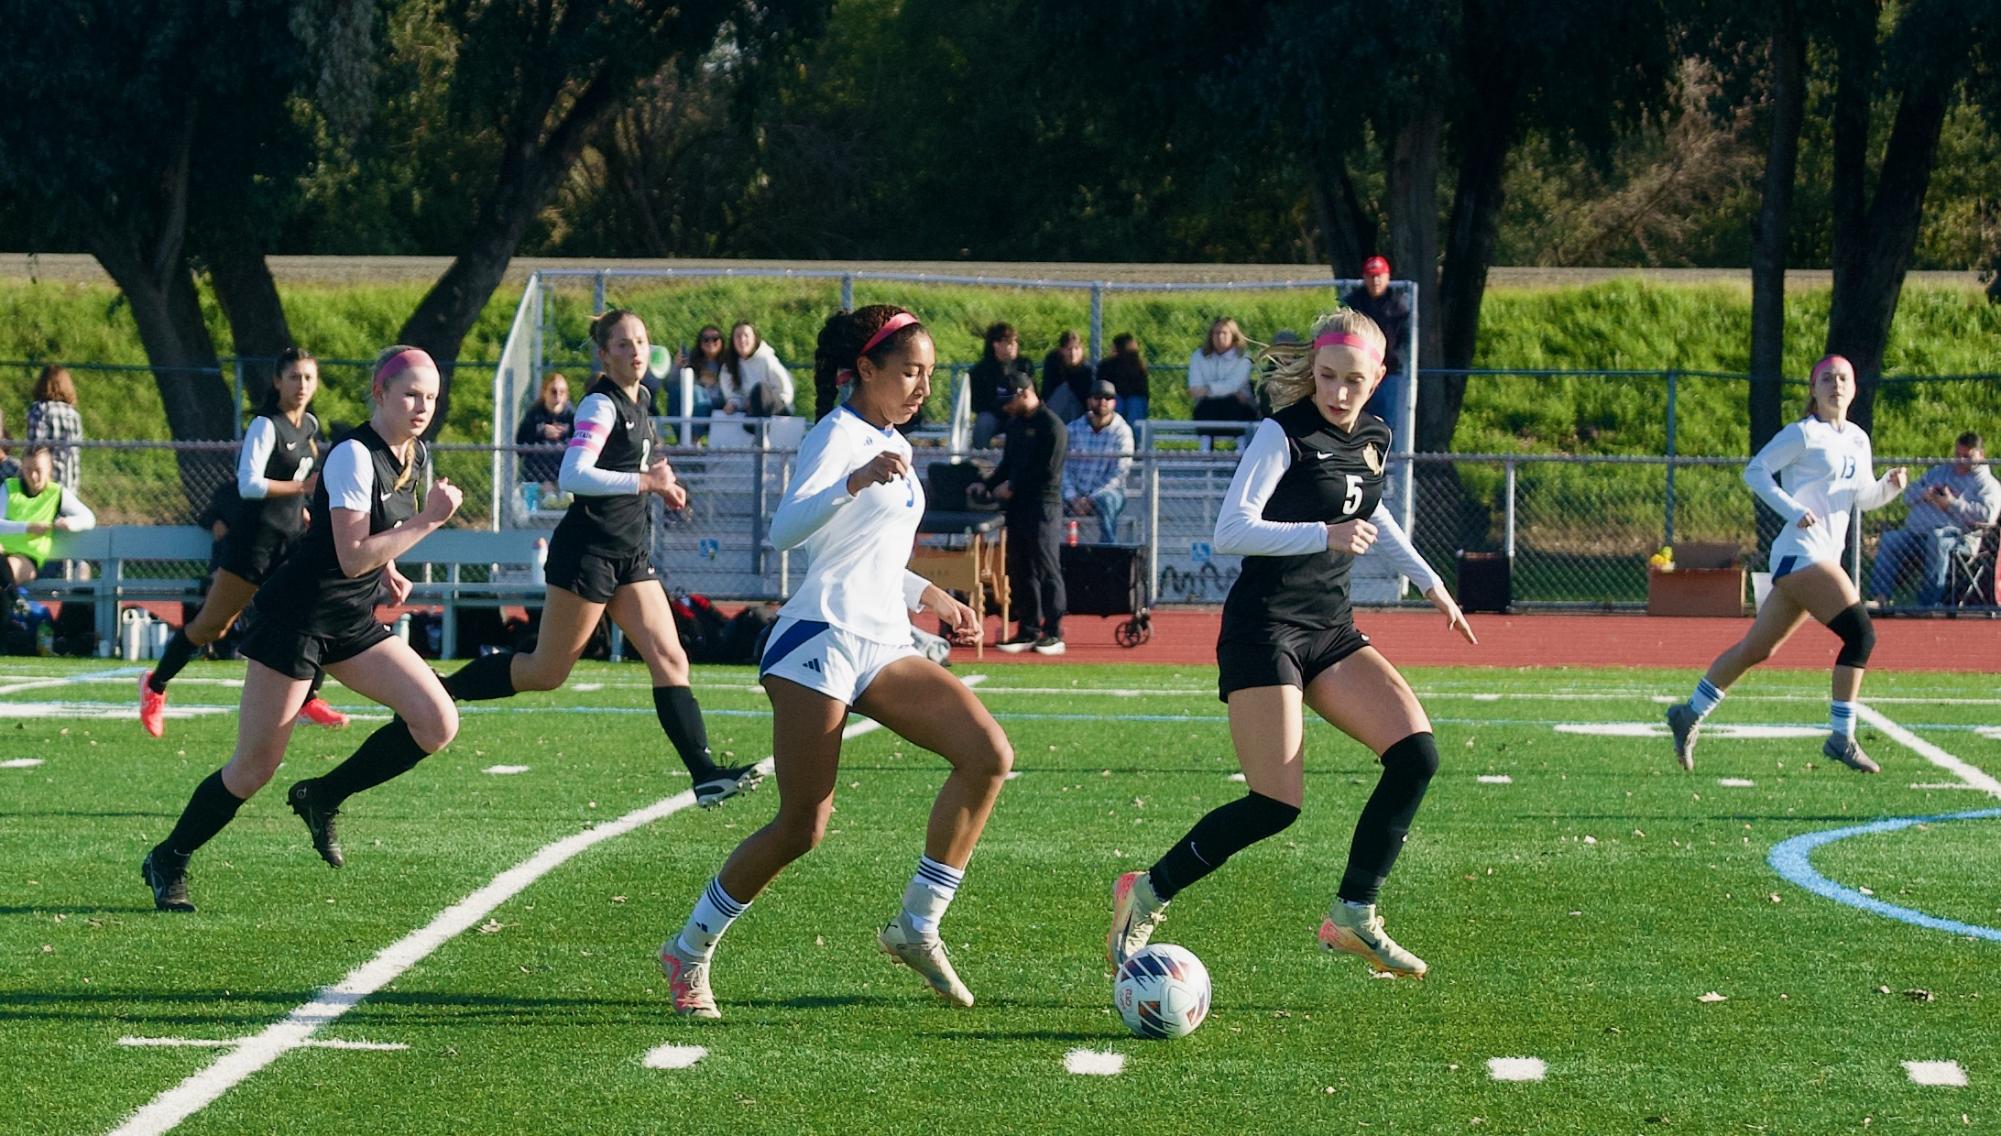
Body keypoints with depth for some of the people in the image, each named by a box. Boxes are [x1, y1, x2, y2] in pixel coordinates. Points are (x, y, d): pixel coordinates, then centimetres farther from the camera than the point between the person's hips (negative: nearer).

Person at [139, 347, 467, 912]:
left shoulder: (417, 456, 6)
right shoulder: (354, 456, -19)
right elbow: (352, 556, -26)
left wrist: (387, 569, 7)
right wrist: (429, 519, -25)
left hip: (352, 621, 8)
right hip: (296, 616, -8)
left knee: (438, 723, -10)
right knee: (256, 767, -6)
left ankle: (322, 798, 8)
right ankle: (168, 861, 15)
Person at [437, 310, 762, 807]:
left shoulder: (639, 403, 15)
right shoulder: (601, 405, -13)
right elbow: (573, 476, -26)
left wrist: (659, 486, 13)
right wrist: (645, 481, -26)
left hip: (630, 557, 8)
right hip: (588, 552, -8)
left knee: (670, 659, -5)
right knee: (547, 672, -1)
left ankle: (705, 773, -12)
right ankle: (441, 690, 14)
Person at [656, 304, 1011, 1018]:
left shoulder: (891, 445, 19)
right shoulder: (838, 436, -7)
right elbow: (786, 529, -26)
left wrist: (930, 596, 25)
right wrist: (857, 480, -40)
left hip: (883, 648, 8)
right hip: (821, 641, -8)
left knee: (989, 753, -12)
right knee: (802, 827, -9)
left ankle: (917, 927, -6)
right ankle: (689, 952, 9)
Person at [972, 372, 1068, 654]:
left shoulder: (1052, 427, -10)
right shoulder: (1015, 423, 16)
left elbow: (1048, 473, -14)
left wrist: (1013, 487, -10)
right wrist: (987, 484, 8)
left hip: (1043, 506, -8)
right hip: (1016, 506, 8)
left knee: (1046, 570, -7)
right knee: (1019, 570, 8)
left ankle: (1053, 633, -5)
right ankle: (1028, 630, 14)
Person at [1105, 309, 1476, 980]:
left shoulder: (1369, 443, 11)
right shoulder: (1284, 435, -11)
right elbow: (1231, 530, -21)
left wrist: (1429, 582, 35)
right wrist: (1325, 535, -31)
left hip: (1331, 632, 7)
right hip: (1265, 629, -7)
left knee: (1415, 753, -10)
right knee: (1277, 805, -14)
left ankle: (1354, 915, 0)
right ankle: (1147, 895, 3)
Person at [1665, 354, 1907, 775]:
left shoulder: (1858, 440, 17)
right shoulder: (1804, 434, -6)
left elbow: (1863, 497, 23)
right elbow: (1755, 471, -8)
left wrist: (1890, 485, 2)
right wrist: (1793, 510, -18)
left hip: (1823, 558, 8)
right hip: (1801, 553, -8)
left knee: (1757, 647, 13)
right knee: (1860, 633, -18)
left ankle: (1690, 714, 23)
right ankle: (1841, 737, -15)